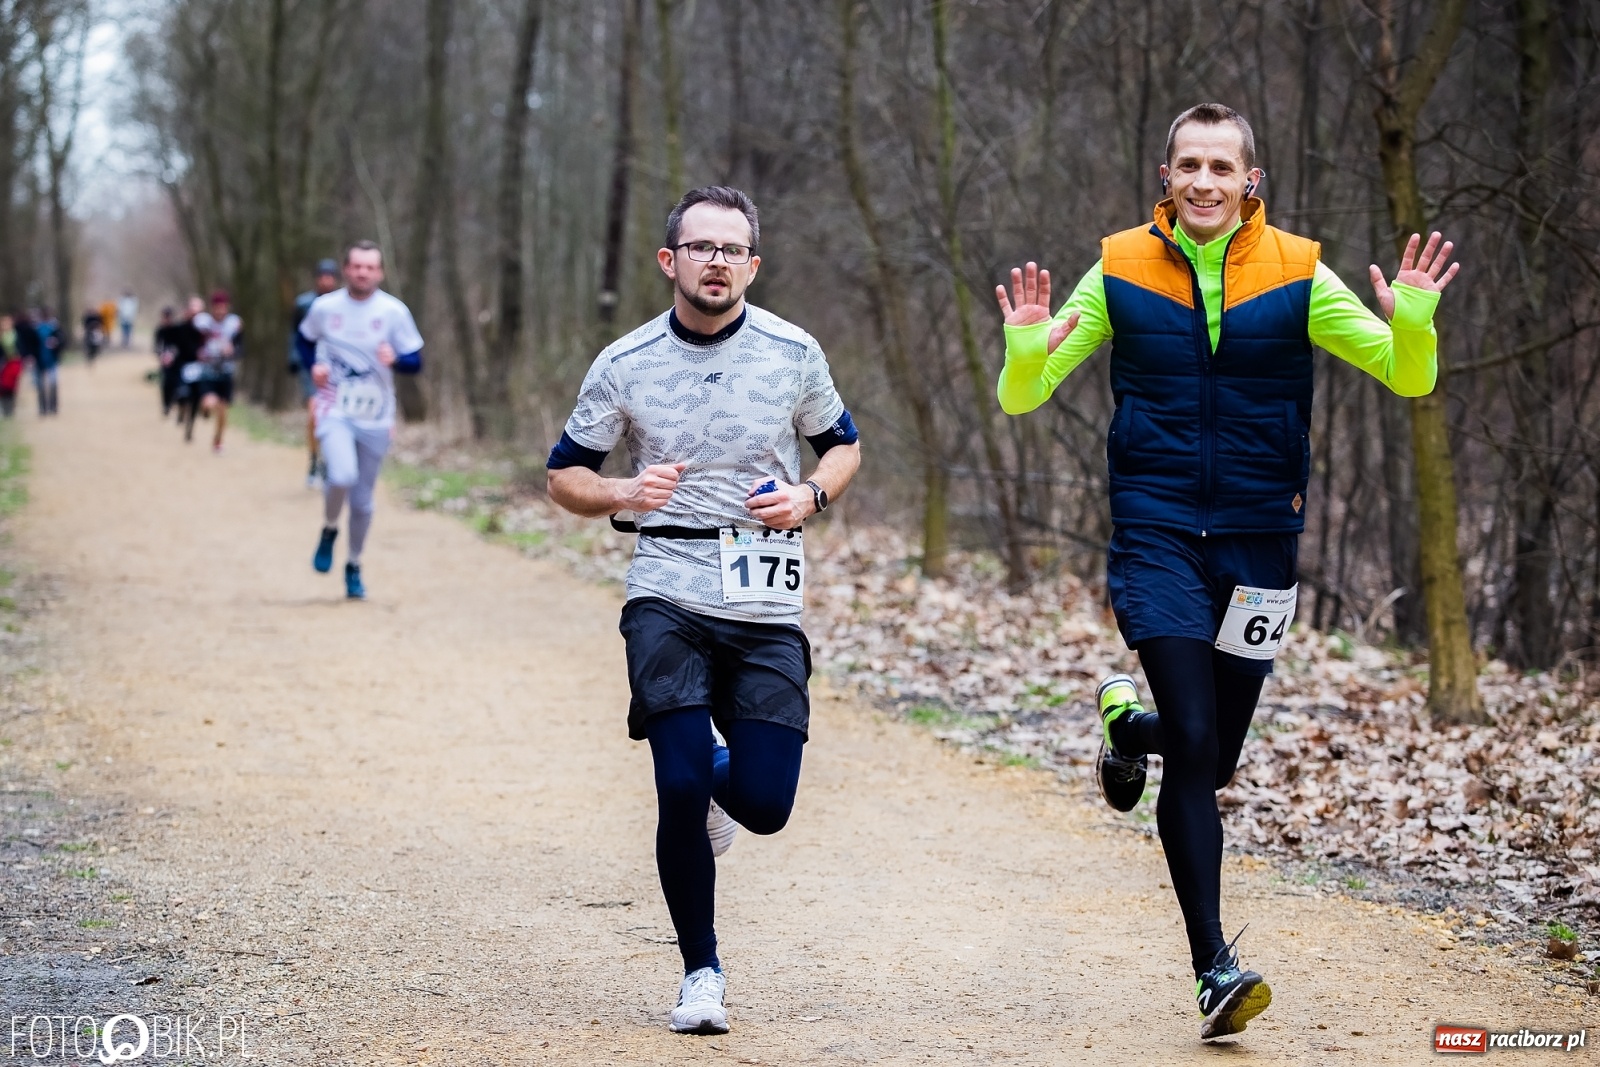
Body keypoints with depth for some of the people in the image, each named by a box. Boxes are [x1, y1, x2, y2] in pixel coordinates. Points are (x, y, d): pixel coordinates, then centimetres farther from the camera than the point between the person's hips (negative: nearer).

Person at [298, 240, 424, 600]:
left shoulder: (394, 311, -6)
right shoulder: (324, 307, -3)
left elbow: (416, 362, -2)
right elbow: (305, 338, 17)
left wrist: (395, 359, -24)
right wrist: (313, 366, -2)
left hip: (375, 419, 1)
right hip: (334, 411, -1)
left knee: (363, 501, 7)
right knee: (342, 476, -28)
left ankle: (353, 566, 29)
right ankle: (329, 530, 3)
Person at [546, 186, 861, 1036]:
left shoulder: (793, 353, 2)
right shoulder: (625, 365, 0)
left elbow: (842, 445, 17)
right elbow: (564, 476, 9)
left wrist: (810, 495, -5)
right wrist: (622, 493, -13)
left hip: (767, 605, 1)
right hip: (667, 594, -1)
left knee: (764, 803, -6)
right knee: (679, 786, -14)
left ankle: (717, 777, 34)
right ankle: (701, 973, 6)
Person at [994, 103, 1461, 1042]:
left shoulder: (1296, 276, -1)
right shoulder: (1120, 275, 0)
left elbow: (1408, 377, -1)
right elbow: (1021, 397, 1)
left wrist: (1413, 320, -23)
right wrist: (1027, 350, -22)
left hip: (1258, 537, 2)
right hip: (1158, 533, -2)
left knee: (1215, 764, 9)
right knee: (1193, 745, -15)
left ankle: (1130, 723, 45)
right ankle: (1214, 967, -9)